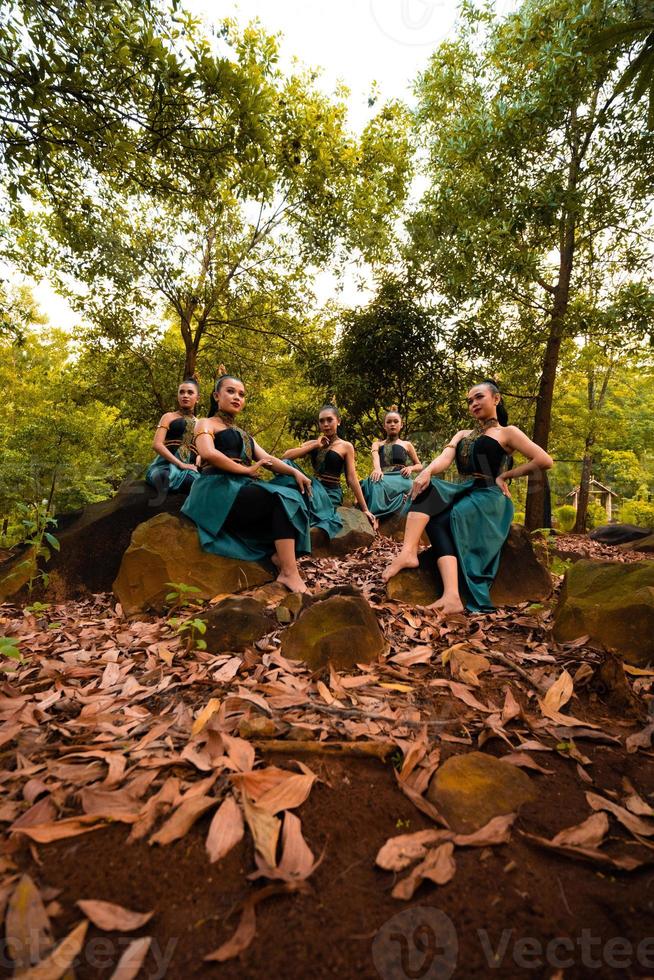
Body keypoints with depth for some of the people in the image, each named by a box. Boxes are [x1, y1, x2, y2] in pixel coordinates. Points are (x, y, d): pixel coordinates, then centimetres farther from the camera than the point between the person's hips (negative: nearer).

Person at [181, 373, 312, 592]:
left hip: (243, 488, 7)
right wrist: (247, 470, -11)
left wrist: (294, 472, -4)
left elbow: (266, 458, 14)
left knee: (294, 495, -13)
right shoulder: (206, 424, 8)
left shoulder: (243, 433, 30)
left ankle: (278, 552, -27)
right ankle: (289, 572, -29)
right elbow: (208, 453, -15)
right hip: (219, 489, -7)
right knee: (282, 498, -25)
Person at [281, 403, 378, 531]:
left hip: (331, 492, -5)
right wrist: (314, 446, -3)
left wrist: (365, 509, -2)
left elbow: (352, 479, 2)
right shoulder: (313, 443, 14)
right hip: (313, 488, 5)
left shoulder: (346, 446, 5)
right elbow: (285, 457, 2)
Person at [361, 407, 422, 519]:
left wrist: (411, 468, -4)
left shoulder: (407, 445, 20)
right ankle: (374, 516, -33)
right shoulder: (377, 444, 21)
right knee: (374, 481, -36)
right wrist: (377, 469, -31)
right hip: (383, 478, 2)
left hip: (400, 479, -2)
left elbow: (420, 466, 23)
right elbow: (375, 457, -5)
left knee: (377, 485, -36)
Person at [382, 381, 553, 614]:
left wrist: (505, 475, -2)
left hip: (488, 498, -5)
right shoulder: (462, 435, 24)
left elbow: (545, 461, -2)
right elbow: (444, 458, 2)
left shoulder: (507, 432, 9)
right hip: (464, 492, 5)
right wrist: (426, 472, -20)